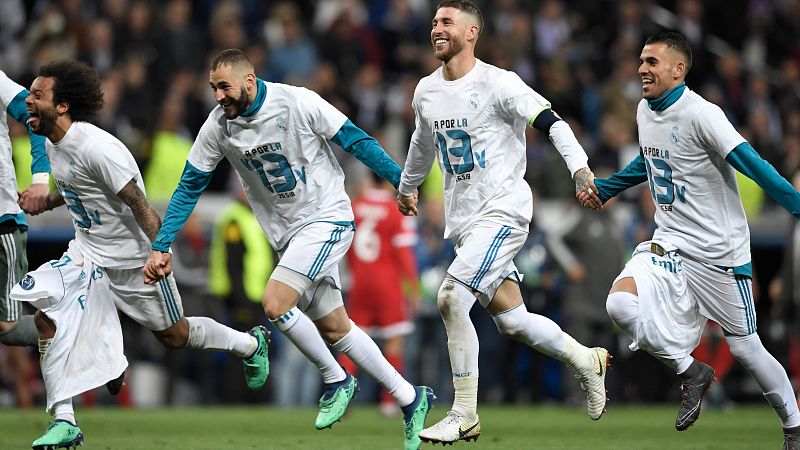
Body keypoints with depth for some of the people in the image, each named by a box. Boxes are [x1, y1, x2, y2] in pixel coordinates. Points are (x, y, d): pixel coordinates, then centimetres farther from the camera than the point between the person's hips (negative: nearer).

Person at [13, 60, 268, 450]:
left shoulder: (96, 148, -27)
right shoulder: (52, 145, 0)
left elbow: (137, 202, -25)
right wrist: (47, 201, 9)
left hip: (132, 258, -7)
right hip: (86, 253, 7)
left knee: (174, 336, 10)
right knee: (46, 317, -15)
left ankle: (250, 344, 39)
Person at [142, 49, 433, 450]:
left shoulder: (298, 103, -18)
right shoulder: (218, 125, -3)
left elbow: (355, 141, -10)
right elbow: (189, 186, 3)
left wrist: (403, 182, -10)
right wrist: (160, 246, -2)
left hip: (327, 219, -6)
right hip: (288, 235, 6)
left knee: (275, 303, -21)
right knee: (333, 329, 7)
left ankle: (336, 380, 0)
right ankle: (410, 398, 19)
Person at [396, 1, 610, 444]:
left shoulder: (497, 84, -12)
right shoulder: (426, 91, 10)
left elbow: (550, 121, -16)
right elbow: (423, 142, 29)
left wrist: (580, 168, -30)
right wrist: (407, 187, 43)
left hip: (503, 209, -7)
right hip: (462, 217, 7)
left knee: (451, 297, -21)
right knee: (510, 319, 7)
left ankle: (464, 416, -13)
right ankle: (587, 361, 31)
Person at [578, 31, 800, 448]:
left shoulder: (701, 114, -19)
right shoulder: (645, 111, 5)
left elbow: (754, 166, -25)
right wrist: (603, 188, 29)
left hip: (719, 252, -6)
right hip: (670, 244, 6)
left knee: (745, 349, 0)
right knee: (620, 303, -19)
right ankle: (691, 372, 2)